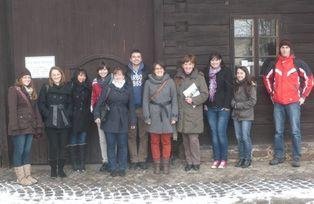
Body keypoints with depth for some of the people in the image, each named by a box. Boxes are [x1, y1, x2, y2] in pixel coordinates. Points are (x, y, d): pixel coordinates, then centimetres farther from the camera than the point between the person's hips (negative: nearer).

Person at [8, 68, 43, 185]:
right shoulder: (14, 90, -4)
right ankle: (20, 178, 5)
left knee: (27, 151, 10)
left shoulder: (31, 92, 17)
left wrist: (39, 126, 9)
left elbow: (35, 109, 16)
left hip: (30, 127, 7)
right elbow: (12, 110, -11)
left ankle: (27, 175, 15)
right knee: (19, 151, -1)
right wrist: (14, 127, -19)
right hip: (20, 127, -6)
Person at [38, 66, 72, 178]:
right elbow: (41, 103, 1)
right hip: (51, 122, -2)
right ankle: (53, 168, 13)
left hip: (64, 121, 2)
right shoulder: (45, 88, 3)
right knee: (53, 146, 1)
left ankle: (61, 168, 15)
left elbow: (70, 103, 10)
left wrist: (68, 114, -3)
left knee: (62, 145, 5)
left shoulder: (67, 88, 9)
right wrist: (47, 115, -9)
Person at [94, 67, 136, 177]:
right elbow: (99, 102, 0)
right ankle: (113, 168, 13)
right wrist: (97, 115, -12)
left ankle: (122, 168, 16)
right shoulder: (108, 88, 1)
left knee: (122, 145, 5)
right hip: (110, 121, -1)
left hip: (123, 121, 1)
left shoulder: (128, 88, 5)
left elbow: (131, 106, 6)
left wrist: (132, 121, 3)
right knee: (111, 145, 4)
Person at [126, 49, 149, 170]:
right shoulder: (126, 72, 6)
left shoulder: (146, 72, 7)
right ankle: (133, 160, 10)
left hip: (143, 107, 0)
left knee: (143, 135, 3)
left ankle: (142, 160, 10)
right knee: (131, 135, 3)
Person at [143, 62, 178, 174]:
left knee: (166, 141, 4)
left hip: (167, 114, 0)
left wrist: (174, 116, -2)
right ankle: (156, 164, 16)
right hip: (154, 114, 0)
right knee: (155, 141, 5)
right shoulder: (148, 82, 3)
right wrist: (147, 117, -2)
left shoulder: (170, 82, 2)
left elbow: (174, 100, 4)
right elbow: (145, 100, 4)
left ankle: (166, 164, 15)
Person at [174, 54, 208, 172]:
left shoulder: (199, 77, -2)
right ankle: (189, 162, 22)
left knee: (193, 139, -6)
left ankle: (196, 162, 11)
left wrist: (193, 100, -15)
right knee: (185, 139, 10)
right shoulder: (177, 77, 8)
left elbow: (205, 94, -2)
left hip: (194, 113, -4)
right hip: (182, 113, 4)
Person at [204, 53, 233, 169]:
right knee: (214, 133, 6)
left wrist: (227, 105, -11)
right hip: (210, 108, 4)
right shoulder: (207, 72, 11)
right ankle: (216, 159, 14)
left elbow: (229, 89, -5)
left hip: (223, 108, -4)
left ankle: (223, 159, 5)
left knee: (221, 133, -6)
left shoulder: (226, 72, -1)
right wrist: (205, 104, 4)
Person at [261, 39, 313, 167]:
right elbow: (267, 78, 22)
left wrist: (303, 96, 2)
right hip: (278, 103, 3)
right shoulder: (274, 64, 7)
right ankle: (278, 156, 17)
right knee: (278, 131, 8)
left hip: (293, 102, -3)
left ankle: (296, 158, 6)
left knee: (295, 131, -2)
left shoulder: (297, 63, -1)